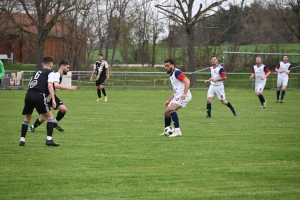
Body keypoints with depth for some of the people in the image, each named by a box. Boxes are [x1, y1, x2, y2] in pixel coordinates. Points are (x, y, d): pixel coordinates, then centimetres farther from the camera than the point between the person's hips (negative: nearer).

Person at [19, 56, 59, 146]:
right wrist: (53, 99, -12)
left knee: (27, 118, 21)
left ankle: (22, 140, 17)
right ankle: (49, 139, -1)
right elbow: (50, 85, -7)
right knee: (49, 116, 7)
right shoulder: (50, 73, 9)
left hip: (29, 95, 6)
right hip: (39, 95, -6)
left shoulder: (36, 72, 28)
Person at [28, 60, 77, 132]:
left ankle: (55, 123, 12)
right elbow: (56, 85, -42)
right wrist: (69, 88, -44)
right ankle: (33, 127, 23)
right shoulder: (56, 75, -24)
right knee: (43, 118, -5)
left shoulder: (60, 76, 7)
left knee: (63, 109, -10)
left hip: (52, 96, 9)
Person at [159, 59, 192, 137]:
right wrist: (169, 100, 27)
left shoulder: (177, 72, -9)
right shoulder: (171, 76, 21)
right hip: (177, 96, 10)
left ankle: (177, 131, -31)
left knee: (171, 109, -27)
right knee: (167, 112, 12)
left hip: (183, 96, -10)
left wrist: (185, 93, -30)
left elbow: (187, 81, -21)